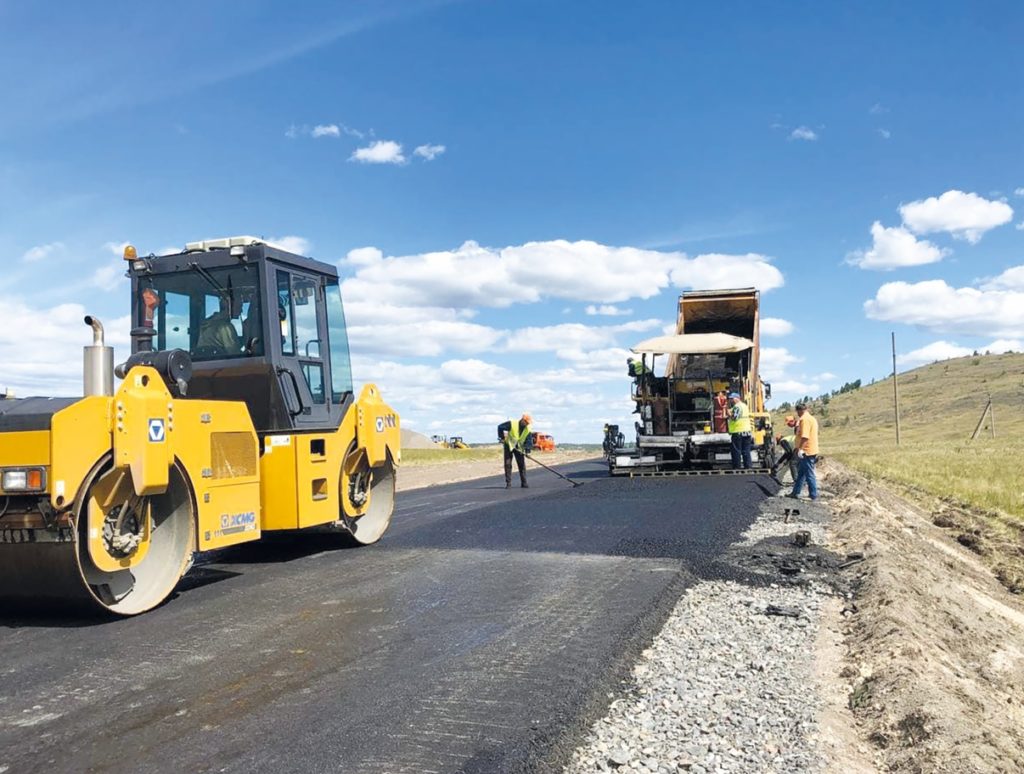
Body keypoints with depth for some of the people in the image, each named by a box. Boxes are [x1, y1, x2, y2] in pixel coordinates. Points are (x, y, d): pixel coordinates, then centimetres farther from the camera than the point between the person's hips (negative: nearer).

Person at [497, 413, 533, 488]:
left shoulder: (528, 430, -8)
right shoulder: (512, 423, -20)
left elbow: (529, 441, -7)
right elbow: (500, 427, -15)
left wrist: (527, 450, -22)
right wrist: (502, 438, -15)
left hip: (519, 448, 3)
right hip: (508, 445, -3)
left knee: (522, 465, 0)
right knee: (508, 464, -3)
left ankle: (524, 483, 9)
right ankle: (508, 483, 2)